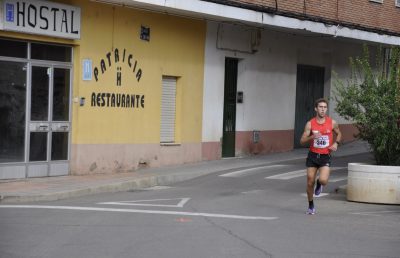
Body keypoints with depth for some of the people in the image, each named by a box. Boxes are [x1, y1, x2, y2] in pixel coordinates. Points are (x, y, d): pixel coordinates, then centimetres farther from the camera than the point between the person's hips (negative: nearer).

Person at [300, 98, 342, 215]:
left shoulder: (332, 123, -3)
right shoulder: (310, 124, -5)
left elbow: (339, 134, 17)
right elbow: (302, 141, -5)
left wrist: (336, 143, -2)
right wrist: (312, 137, -23)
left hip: (325, 157, -1)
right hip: (312, 156, 1)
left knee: (323, 180, -22)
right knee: (310, 183, 4)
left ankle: (319, 184, 18)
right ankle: (311, 206, 26)